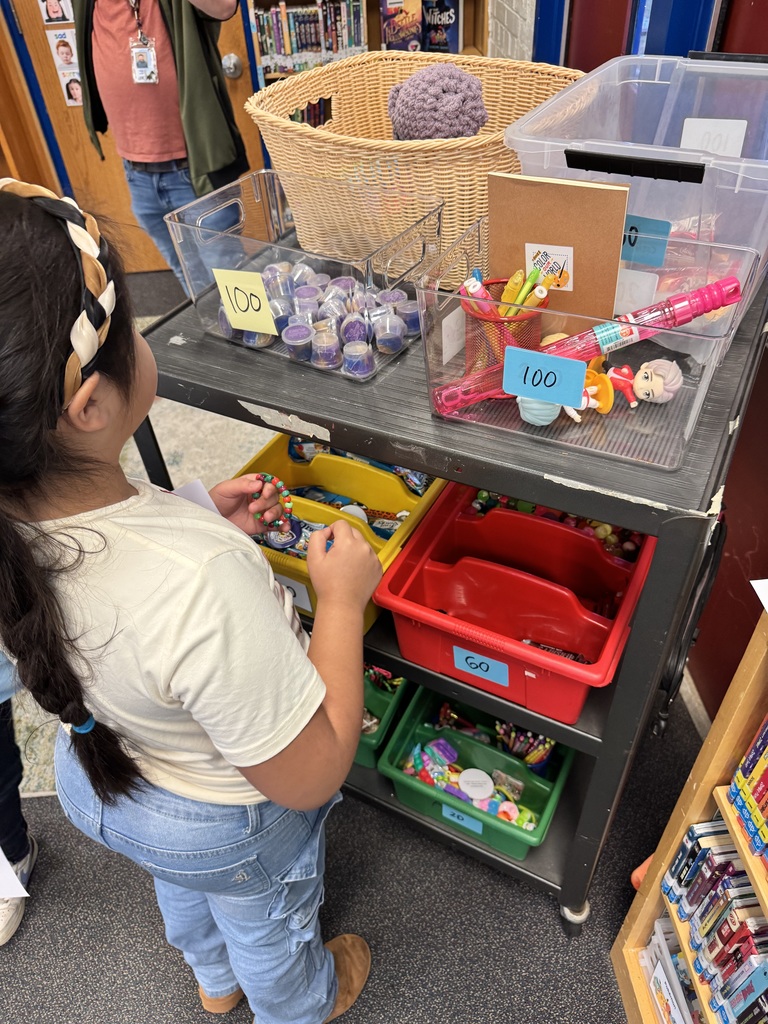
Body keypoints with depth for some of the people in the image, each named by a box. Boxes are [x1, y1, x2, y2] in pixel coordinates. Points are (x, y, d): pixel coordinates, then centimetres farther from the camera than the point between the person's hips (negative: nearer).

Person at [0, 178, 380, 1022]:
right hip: (233, 828, -5)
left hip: (95, 774, 6)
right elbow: (308, 779, -33)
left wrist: (201, 525, -11)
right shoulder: (203, 586, -48)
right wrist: (342, 599, -26)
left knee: (182, 889, 40)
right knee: (268, 927, 32)